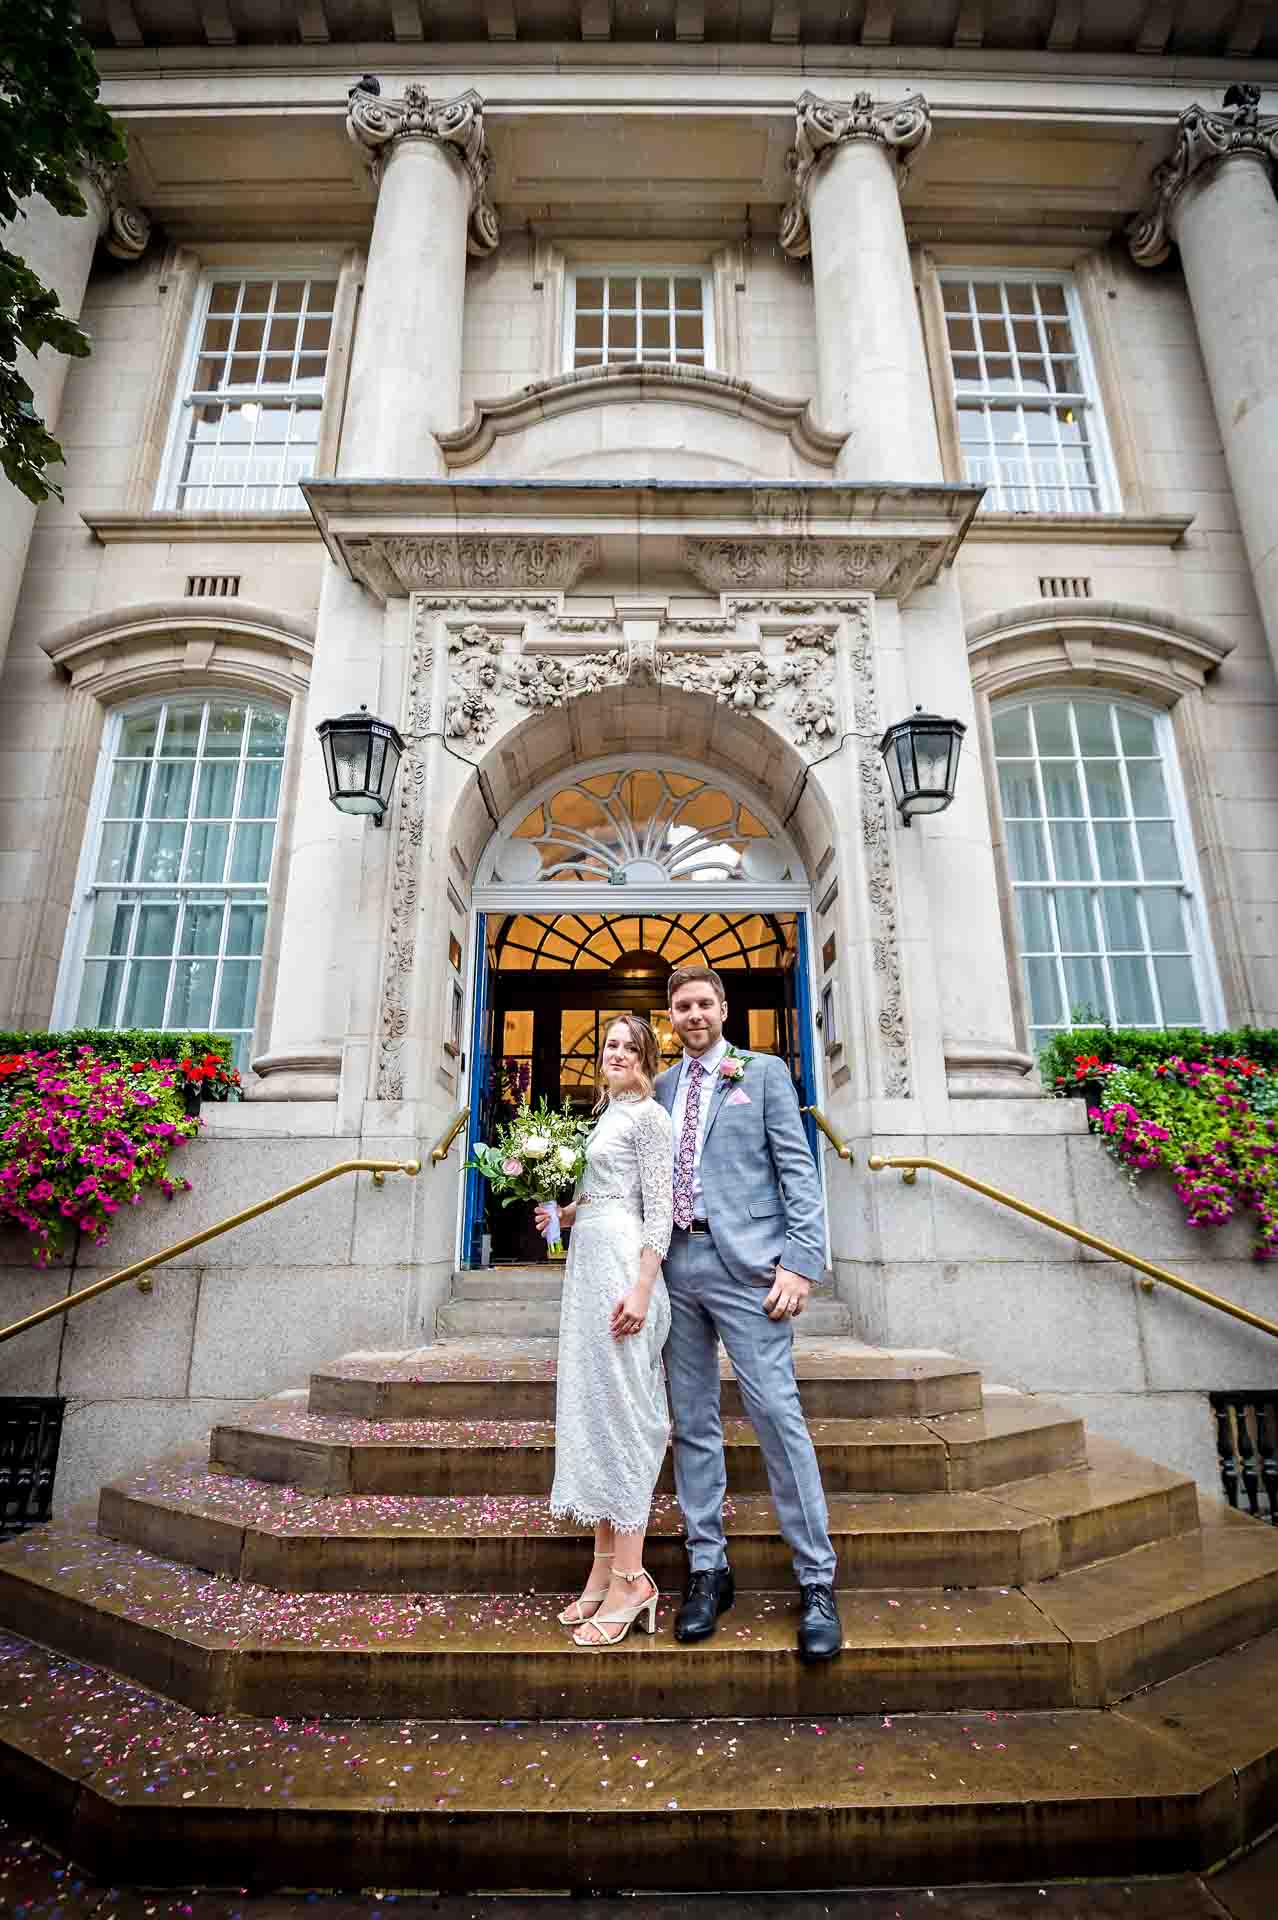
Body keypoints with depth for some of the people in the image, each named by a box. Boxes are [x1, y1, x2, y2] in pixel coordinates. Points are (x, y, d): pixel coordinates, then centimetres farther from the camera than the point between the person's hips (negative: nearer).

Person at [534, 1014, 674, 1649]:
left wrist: (641, 1288, -19)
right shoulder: (606, 1115, 19)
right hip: (587, 1261, 9)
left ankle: (629, 1578, 6)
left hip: (621, 1264, -9)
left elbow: (659, 1210, -12)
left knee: (619, 1406, -4)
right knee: (588, 1405, 10)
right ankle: (603, 1566, 20)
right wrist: (565, 1212, 8)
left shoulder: (649, 1116, -5)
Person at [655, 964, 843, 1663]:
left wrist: (800, 1262, -11)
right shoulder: (662, 1086, 16)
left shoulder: (764, 1072, 4)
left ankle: (817, 1583, 12)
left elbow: (798, 1170, -2)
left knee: (777, 1415, -4)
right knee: (693, 1422, 10)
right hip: (677, 1265, 4)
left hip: (743, 1263, -4)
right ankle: (708, 1568, 24)